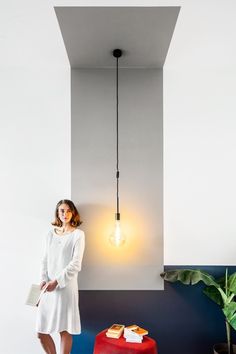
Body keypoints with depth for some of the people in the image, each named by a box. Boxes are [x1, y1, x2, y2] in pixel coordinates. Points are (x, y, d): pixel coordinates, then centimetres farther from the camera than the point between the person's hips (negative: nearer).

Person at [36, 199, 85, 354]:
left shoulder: (78, 234, -4)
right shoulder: (51, 234, 11)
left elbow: (75, 264, -10)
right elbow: (45, 260, 12)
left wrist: (56, 281, -14)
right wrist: (44, 280, -2)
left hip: (66, 287, -5)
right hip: (49, 288, 5)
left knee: (65, 330, 3)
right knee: (41, 332, 8)